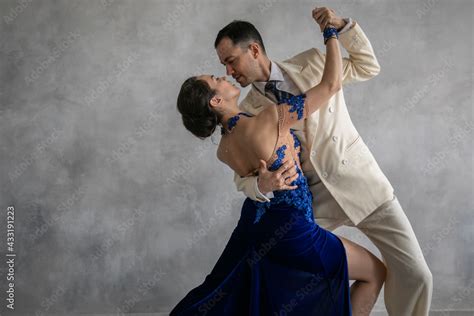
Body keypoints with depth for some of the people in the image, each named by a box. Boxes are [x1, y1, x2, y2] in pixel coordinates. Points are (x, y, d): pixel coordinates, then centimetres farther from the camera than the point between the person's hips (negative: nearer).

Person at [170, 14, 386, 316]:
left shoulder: (223, 149, -1)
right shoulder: (270, 119, -23)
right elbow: (331, 85, -18)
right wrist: (331, 33, -7)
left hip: (256, 225, 8)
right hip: (288, 232, -7)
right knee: (376, 272, 10)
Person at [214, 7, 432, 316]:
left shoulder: (312, 62, 2)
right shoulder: (248, 111, 0)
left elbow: (369, 67, 12)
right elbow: (243, 177, -2)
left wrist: (343, 25, -3)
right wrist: (262, 185, -27)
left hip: (359, 181, 0)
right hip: (311, 198, 1)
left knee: (415, 274, -4)